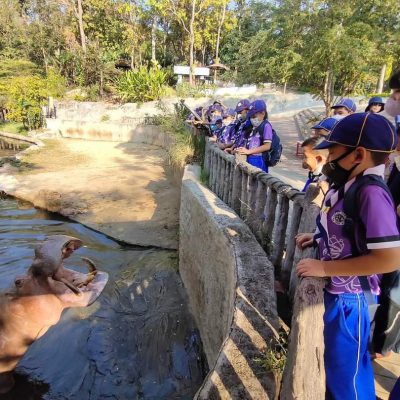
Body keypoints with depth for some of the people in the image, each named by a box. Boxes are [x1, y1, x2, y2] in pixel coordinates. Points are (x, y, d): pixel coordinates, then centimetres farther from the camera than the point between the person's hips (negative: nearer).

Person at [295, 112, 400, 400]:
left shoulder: (372, 194, -27)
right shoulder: (350, 185, -1)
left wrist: (325, 267, -24)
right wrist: (317, 238, 2)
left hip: (346, 298, -8)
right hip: (332, 291, 8)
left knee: (346, 371, 15)